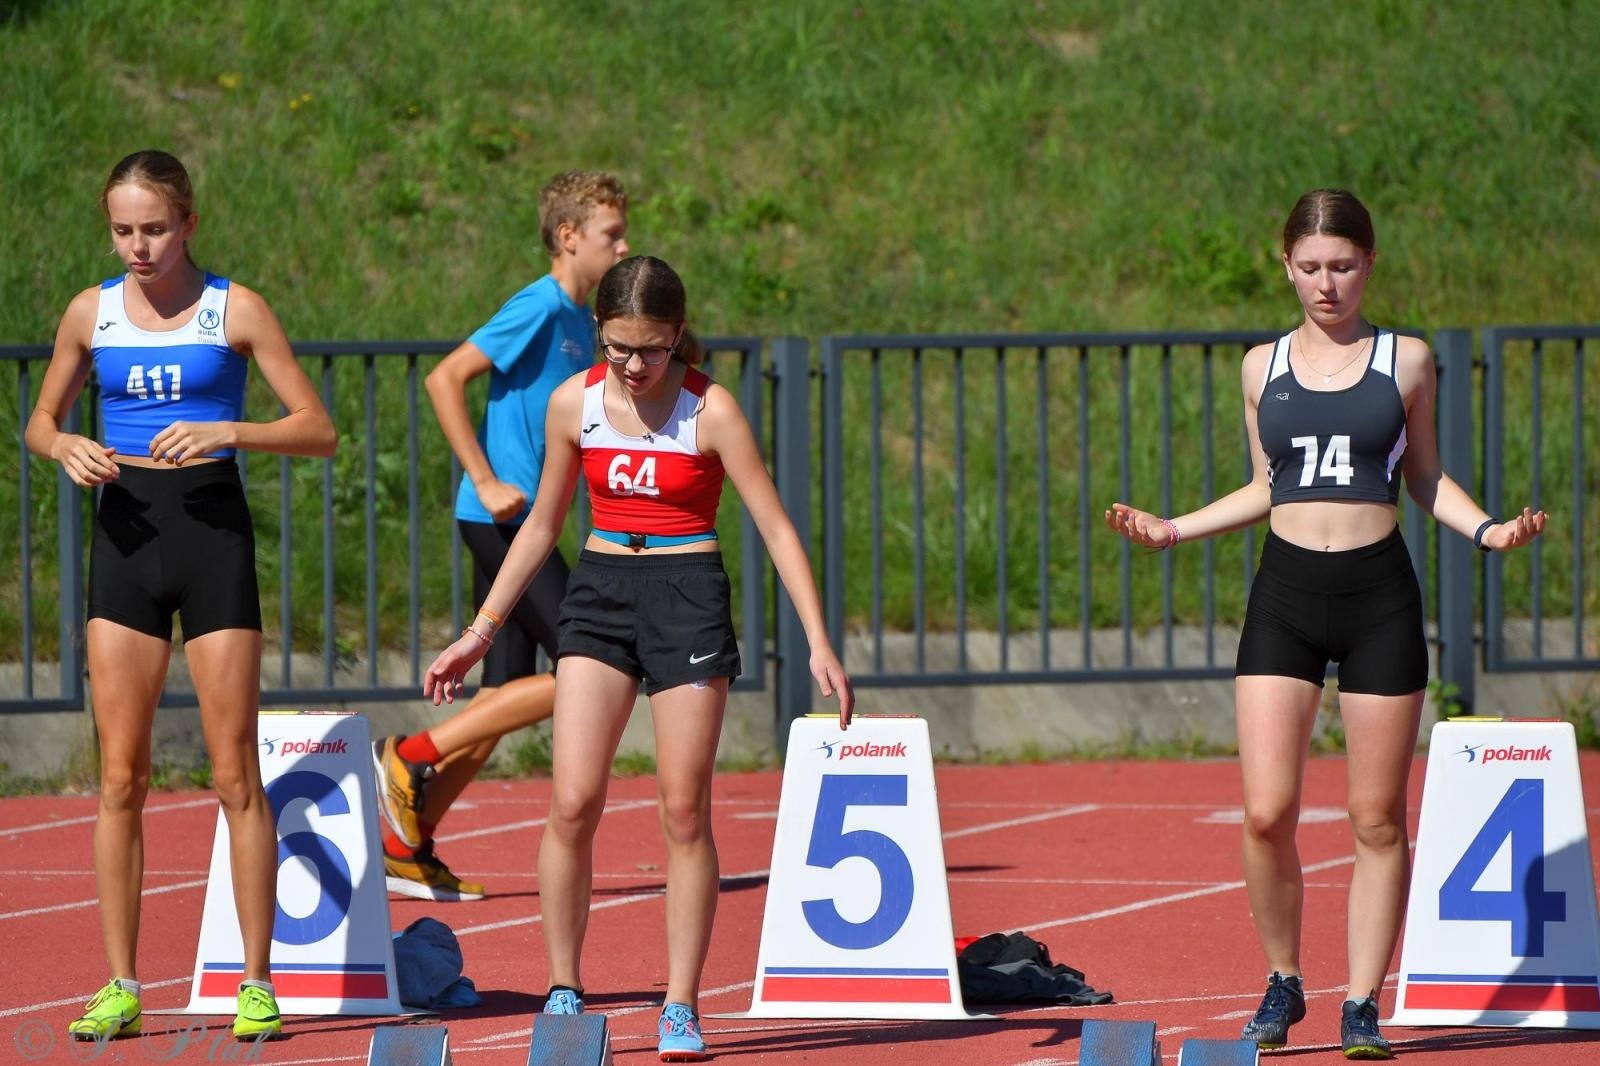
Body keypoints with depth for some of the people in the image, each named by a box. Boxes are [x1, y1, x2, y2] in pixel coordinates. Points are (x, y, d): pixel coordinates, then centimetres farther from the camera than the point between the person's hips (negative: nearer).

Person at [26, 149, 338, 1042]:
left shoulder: (235, 310, -2)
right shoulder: (91, 314, 6)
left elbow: (319, 431, -2)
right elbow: (41, 421, 18)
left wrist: (226, 431, -18)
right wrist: (67, 449, -5)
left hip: (213, 532, -3)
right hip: (127, 534, 3)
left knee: (236, 773, -3)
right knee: (120, 775, 0)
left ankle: (258, 984, 3)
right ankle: (122, 987, 5)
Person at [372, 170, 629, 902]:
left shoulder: (580, 322, 16)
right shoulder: (539, 308, -12)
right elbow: (444, 379, -18)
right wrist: (487, 483, -19)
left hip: (520, 522, 9)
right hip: (500, 517, -9)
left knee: (504, 696, 8)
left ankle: (407, 850, 12)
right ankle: (409, 757, -8)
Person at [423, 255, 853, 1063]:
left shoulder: (709, 410, -9)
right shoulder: (574, 404, 1)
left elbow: (775, 527, -8)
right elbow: (542, 525, 13)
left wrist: (819, 643, -16)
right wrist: (480, 632, 13)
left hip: (688, 599, -3)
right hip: (600, 592, 3)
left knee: (683, 812, -2)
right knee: (572, 802, -9)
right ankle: (563, 993, 2)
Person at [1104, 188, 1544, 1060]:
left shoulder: (1405, 361, 5)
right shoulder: (1263, 367, 9)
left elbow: (1424, 478, 12)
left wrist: (1487, 529, -4)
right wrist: (1173, 530, 9)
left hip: (1379, 595, -1)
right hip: (1285, 595, 1)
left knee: (1378, 818, 1)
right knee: (1265, 815, -9)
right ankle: (1282, 982, 11)